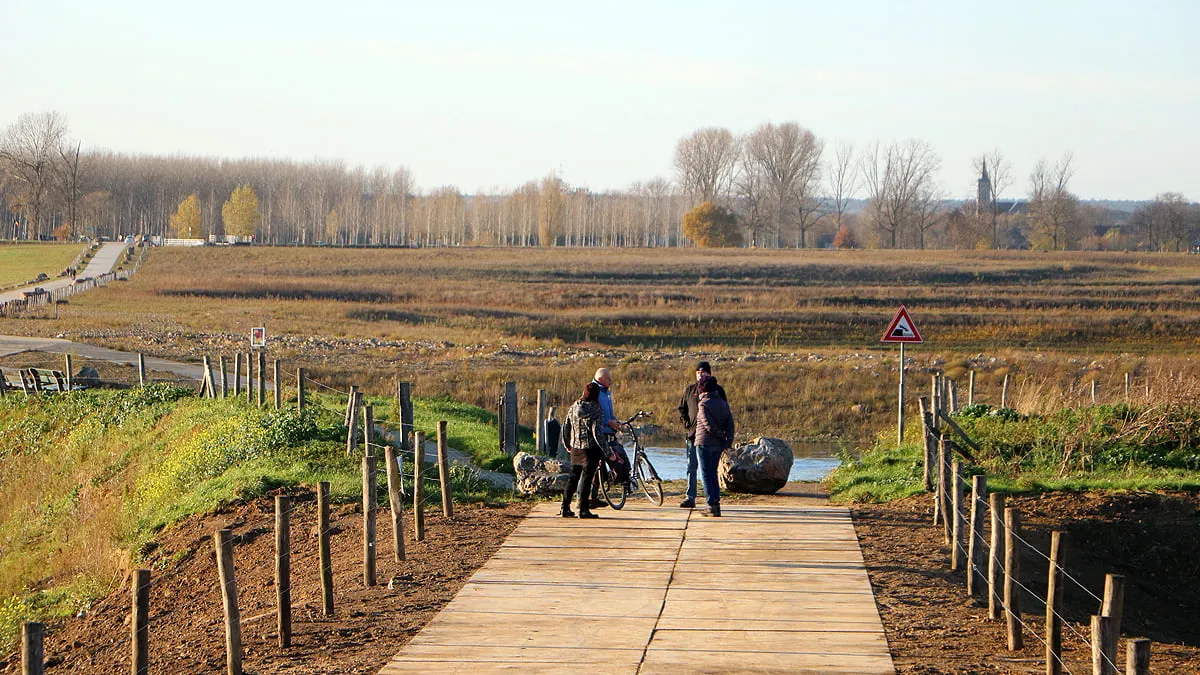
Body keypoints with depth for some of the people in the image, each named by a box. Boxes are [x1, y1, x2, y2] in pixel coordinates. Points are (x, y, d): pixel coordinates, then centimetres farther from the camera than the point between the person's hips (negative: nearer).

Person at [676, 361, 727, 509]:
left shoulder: (717, 390, 5)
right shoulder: (690, 390, 11)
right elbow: (682, 408, 16)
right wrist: (686, 424, 0)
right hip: (693, 435, 2)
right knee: (691, 468, 0)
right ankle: (690, 498, 1)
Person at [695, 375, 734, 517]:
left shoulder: (703, 404, -11)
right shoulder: (723, 403, 9)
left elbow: (709, 425, -18)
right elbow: (730, 424, 4)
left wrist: (723, 437, -6)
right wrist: (728, 441, -1)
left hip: (704, 443, -6)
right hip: (718, 445, 6)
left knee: (706, 475, -1)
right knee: (713, 474, 16)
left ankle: (712, 505, -7)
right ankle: (716, 505, 12)